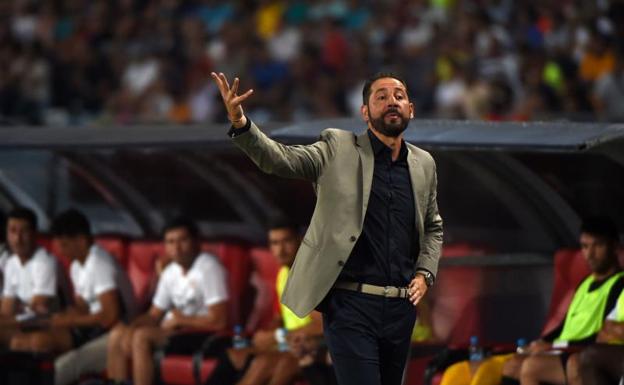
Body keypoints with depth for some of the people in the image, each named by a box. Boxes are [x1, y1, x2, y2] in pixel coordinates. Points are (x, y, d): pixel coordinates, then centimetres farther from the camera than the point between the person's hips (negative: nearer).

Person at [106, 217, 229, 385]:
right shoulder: (170, 272, 11)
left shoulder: (208, 267, -14)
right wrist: (131, 327, -7)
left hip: (202, 336, -8)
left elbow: (219, 321, -19)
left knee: (142, 336, -27)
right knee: (118, 333, -8)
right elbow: (154, 315, 14)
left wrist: (180, 320, -10)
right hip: (171, 331, 8)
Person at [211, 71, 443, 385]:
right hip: (351, 304, -5)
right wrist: (240, 123, -32)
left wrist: (425, 273, 6)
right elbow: (279, 158, -14)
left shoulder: (423, 164, 11)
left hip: (401, 308, 5)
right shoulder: (338, 149, -1)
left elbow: (433, 227, 24)